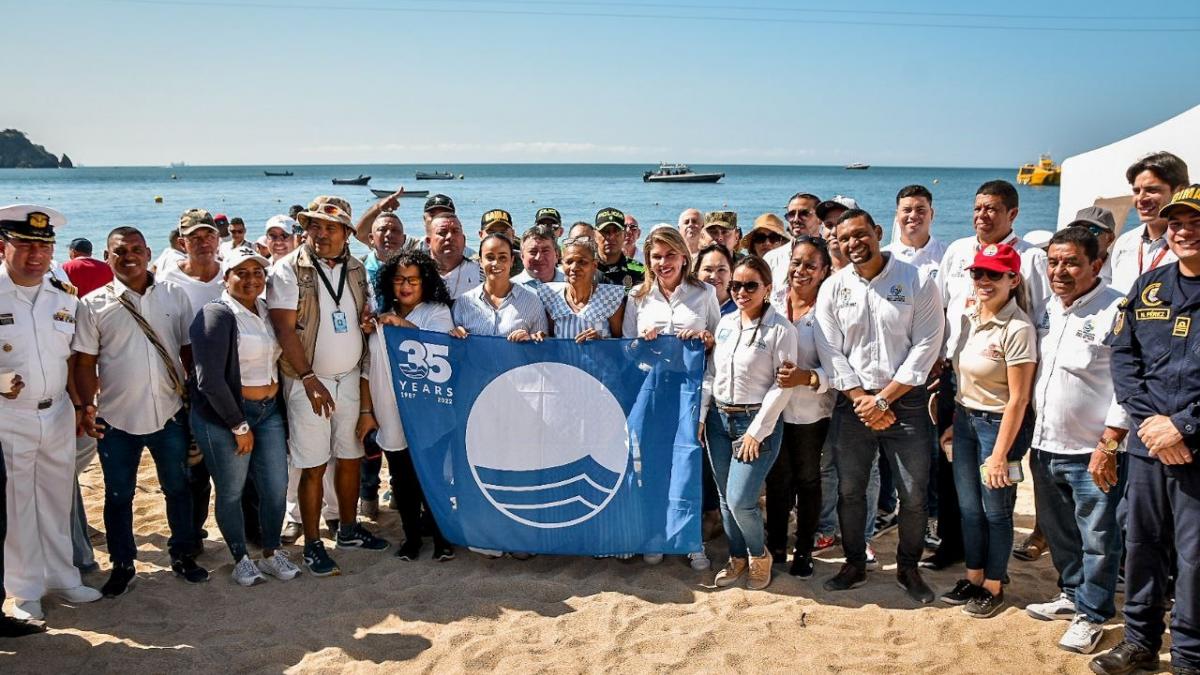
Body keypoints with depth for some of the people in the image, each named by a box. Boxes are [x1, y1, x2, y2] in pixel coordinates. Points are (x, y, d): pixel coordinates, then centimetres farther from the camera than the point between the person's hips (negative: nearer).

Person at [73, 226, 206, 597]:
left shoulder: (174, 295, 1)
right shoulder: (93, 304, -3)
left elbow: (190, 350, 6)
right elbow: (85, 362, -2)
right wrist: (88, 405, -15)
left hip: (170, 413, 1)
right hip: (116, 418, -1)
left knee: (178, 488, 14)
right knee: (118, 496, 11)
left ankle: (183, 555, 31)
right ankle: (122, 566, 28)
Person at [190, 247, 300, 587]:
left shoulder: (266, 311, 7)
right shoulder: (216, 316, -14)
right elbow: (209, 380, -19)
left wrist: (281, 410, 9)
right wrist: (239, 427, -15)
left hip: (269, 412, 6)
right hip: (224, 418, -6)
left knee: (276, 486, 9)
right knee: (231, 491, 8)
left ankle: (272, 552, 28)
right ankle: (241, 559, 26)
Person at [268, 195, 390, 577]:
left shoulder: (356, 270, 7)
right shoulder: (289, 270, -9)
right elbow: (284, 329, -14)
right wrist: (310, 380, -19)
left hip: (350, 377, 5)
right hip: (309, 381, -5)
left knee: (350, 457, 13)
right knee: (313, 467, 0)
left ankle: (348, 530, 29)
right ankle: (312, 545, 12)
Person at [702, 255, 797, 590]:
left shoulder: (780, 329, -11)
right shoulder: (725, 323, 7)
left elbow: (782, 386, -12)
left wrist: (757, 431, -14)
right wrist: (701, 415, 6)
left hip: (757, 422, -5)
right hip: (719, 418, 6)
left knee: (740, 500, -10)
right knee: (725, 499, 11)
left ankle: (759, 555, 17)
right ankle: (738, 557, 30)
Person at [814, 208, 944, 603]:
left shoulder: (917, 283, -5)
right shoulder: (833, 288, 2)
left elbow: (925, 347, -9)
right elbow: (830, 352, -1)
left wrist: (883, 399, -12)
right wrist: (862, 400, -10)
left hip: (905, 401, -2)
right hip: (852, 403, 2)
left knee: (914, 493, 4)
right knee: (849, 489, 9)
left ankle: (909, 569, 24)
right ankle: (854, 564, 27)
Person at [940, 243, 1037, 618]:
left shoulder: (1017, 329, -18)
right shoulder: (969, 320, 5)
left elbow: (1018, 399, -18)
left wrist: (1000, 453, -17)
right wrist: (955, 423, 12)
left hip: (999, 423, -7)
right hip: (966, 418, 7)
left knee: (995, 510, 7)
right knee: (968, 507, 14)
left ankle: (993, 588, 23)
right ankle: (973, 579, 30)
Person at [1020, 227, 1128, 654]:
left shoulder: (1116, 311, -13)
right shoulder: (1049, 310, 10)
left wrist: (1108, 447, -17)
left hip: (1093, 453, -7)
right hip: (1046, 447, 7)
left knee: (1097, 539, 5)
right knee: (1058, 533, 19)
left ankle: (1092, 614, 20)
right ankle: (1072, 594, 37)